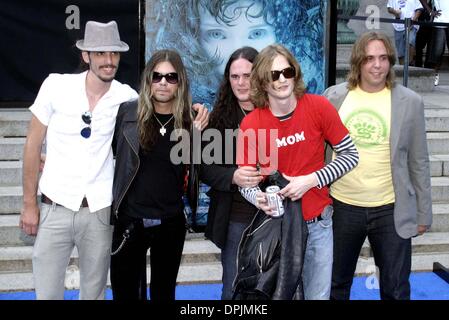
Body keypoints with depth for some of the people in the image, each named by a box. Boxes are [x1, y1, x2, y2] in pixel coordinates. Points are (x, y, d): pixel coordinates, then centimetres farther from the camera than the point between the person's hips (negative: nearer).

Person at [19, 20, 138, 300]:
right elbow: (33, 144, 1)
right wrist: (29, 203, 0)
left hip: (100, 211, 1)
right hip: (55, 209, -1)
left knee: (94, 292, 12)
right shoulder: (56, 86, -6)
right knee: (47, 292, 2)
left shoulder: (126, 97, -3)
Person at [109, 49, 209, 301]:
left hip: (171, 222, 1)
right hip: (129, 219, -1)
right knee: (125, 291, 8)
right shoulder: (128, 112, -5)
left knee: (164, 291, 19)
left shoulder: (189, 120, -2)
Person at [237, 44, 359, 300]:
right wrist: (258, 198, -25)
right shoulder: (251, 123, -10)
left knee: (318, 294, 12)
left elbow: (351, 155, -4)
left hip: (317, 222, 1)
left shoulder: (318, 107, -10)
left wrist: (311, 180, -16)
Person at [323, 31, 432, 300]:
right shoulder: (334, 96, -1)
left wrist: (423, 213, 3)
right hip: (342, 207, 1)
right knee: (336, 285, 16)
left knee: (396, 289, 9)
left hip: (391, 210, -1)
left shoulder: (410, 101, -4)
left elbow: (419, 162, 1)